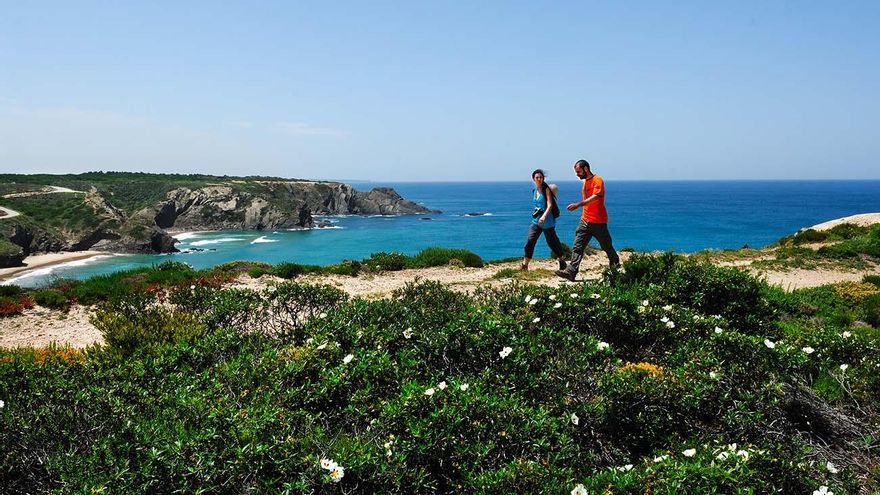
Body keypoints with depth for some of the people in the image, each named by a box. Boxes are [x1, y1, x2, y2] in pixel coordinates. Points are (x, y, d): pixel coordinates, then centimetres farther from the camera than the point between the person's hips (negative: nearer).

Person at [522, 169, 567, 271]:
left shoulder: (546, 189, -9)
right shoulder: (534, 191, 10)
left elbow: (550, 205, -20)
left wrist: (544, 216, -33)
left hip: (547, 222, -5)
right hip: (536, 221, 5)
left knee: (552, 242, 7)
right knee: (529, 241, -8)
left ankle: (562, 260, 28)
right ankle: (524, 265, -7)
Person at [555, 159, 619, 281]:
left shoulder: (597, 180, -12)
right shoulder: (585, 181, 14)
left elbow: (595, 197, -29)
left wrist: (578, 204, -37)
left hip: (598, 221, -7)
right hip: (585, 220, 7)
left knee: (606, 246, 9)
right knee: (577, 247, -7)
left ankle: (615, 264, 32)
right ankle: (571, 271, -14)